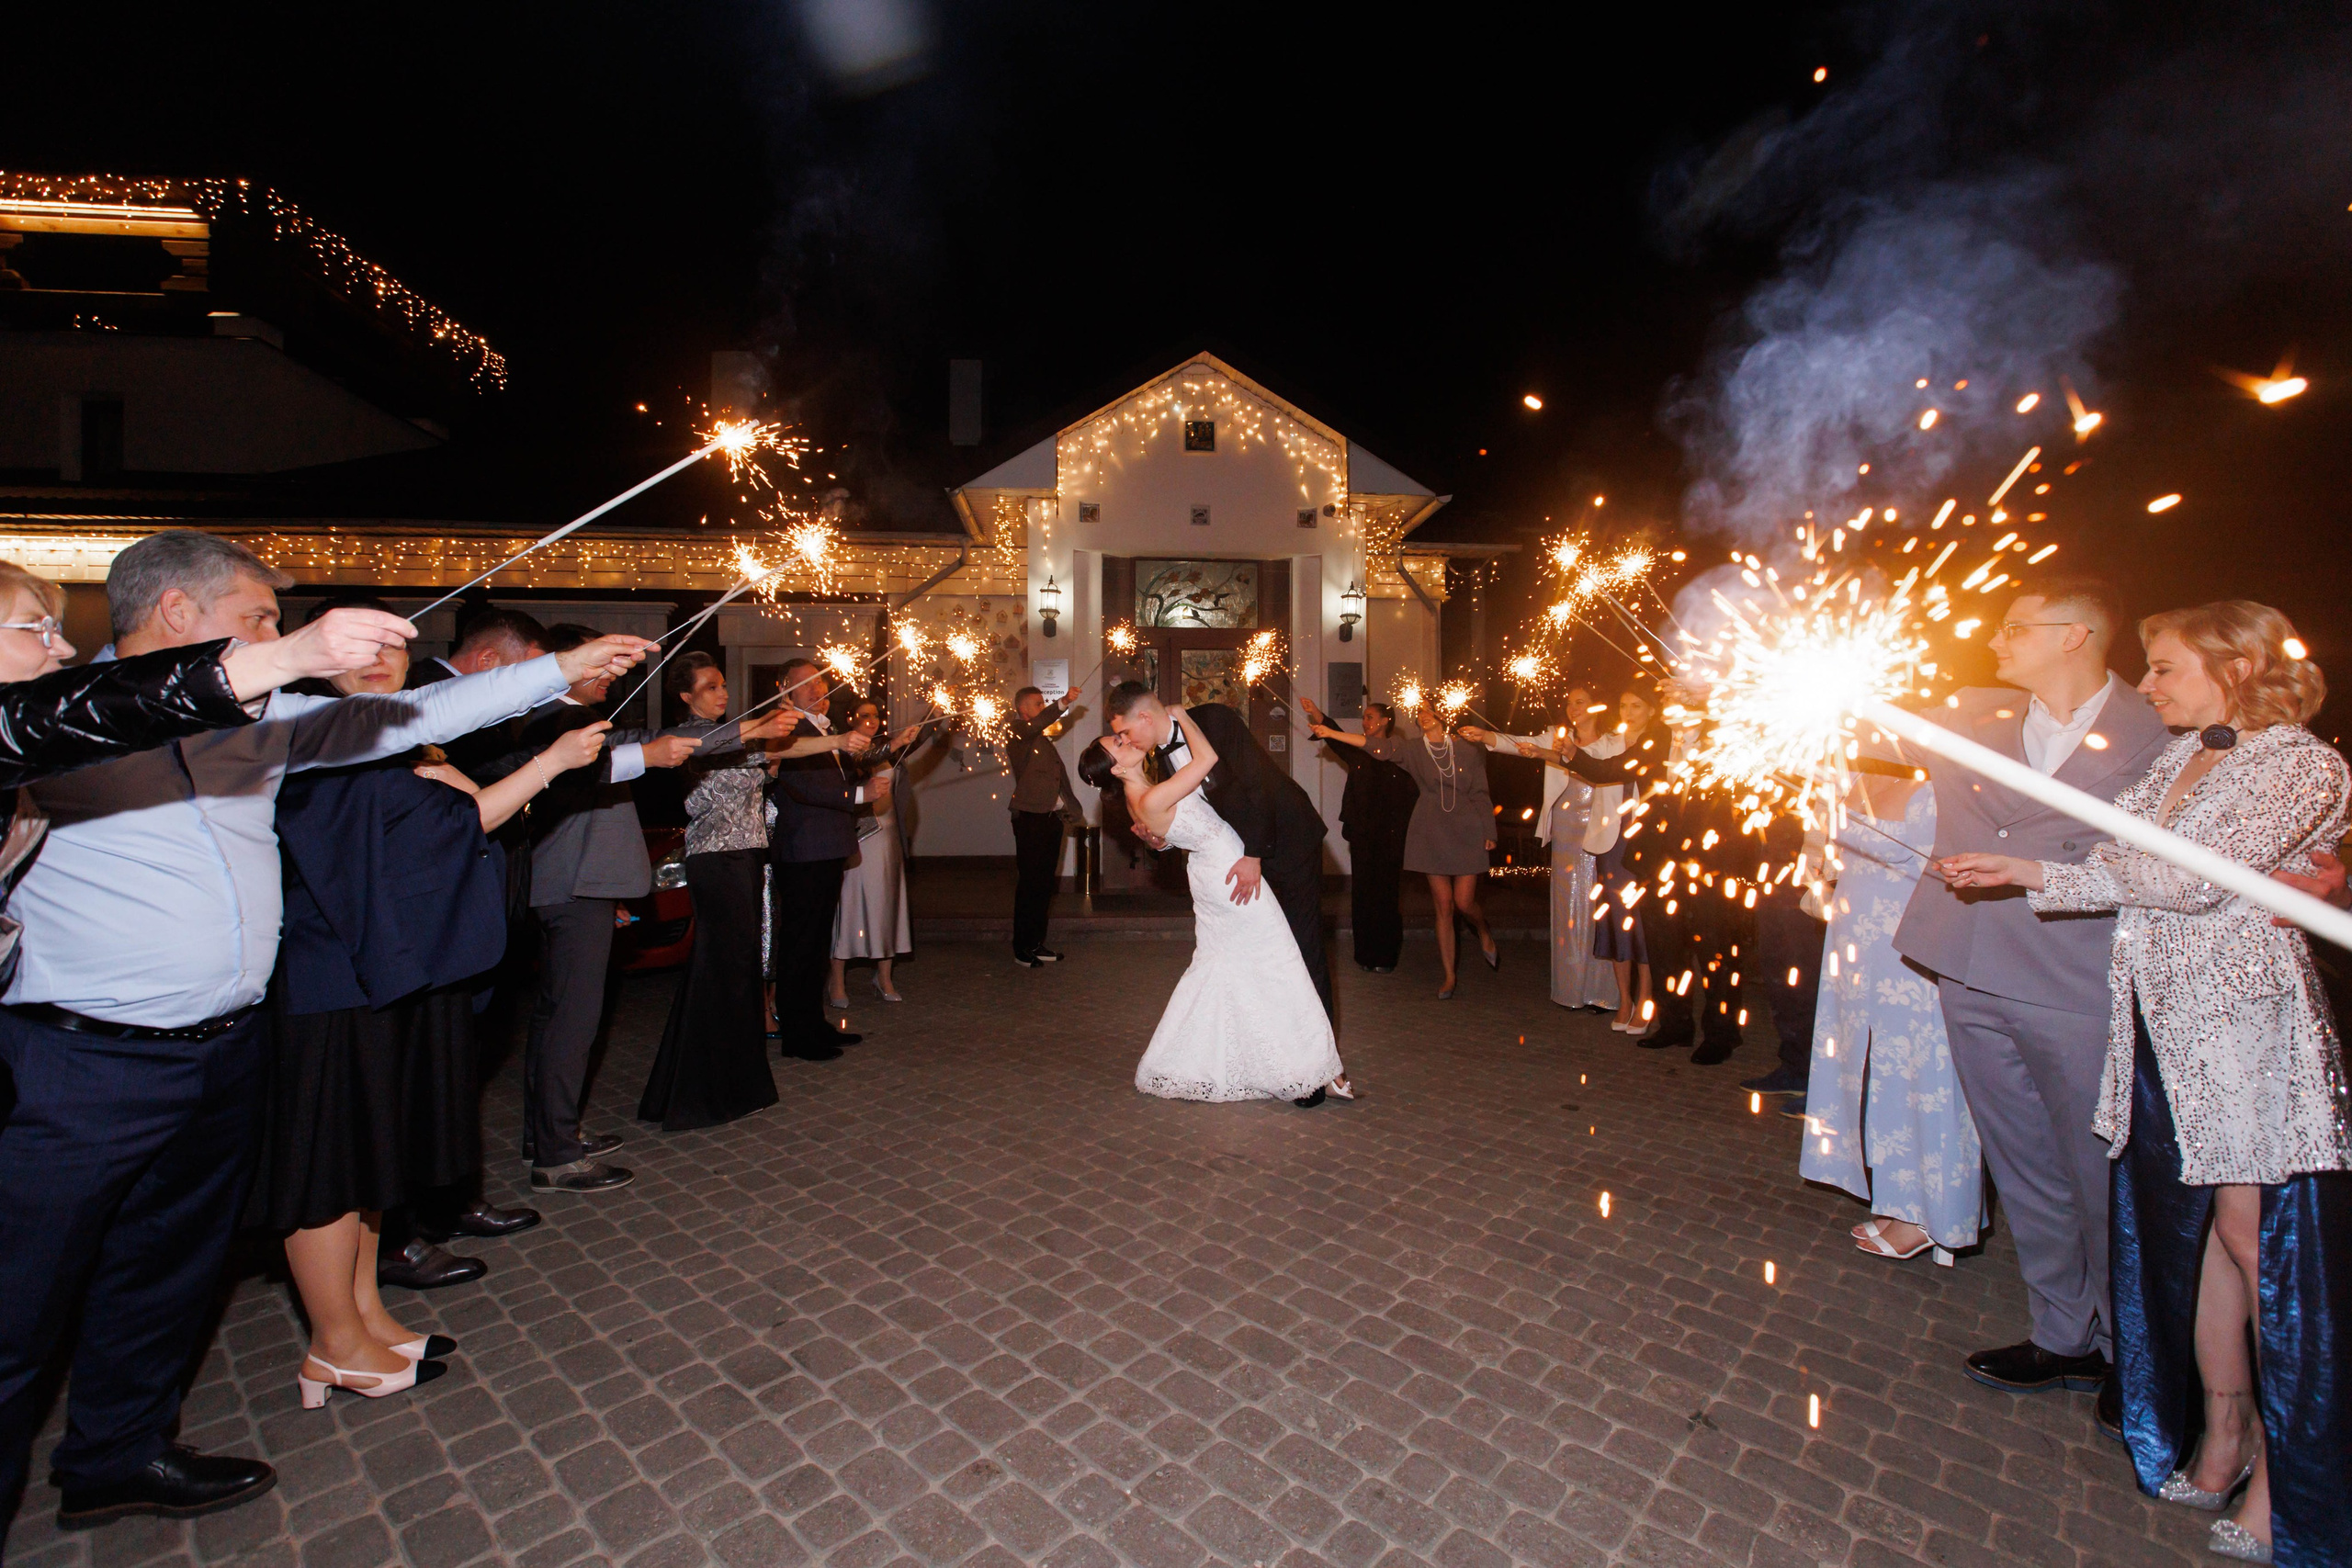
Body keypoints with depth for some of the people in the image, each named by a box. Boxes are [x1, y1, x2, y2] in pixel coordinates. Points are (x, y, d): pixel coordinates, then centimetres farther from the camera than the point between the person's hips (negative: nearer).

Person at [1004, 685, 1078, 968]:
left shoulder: (1042, 737, 22)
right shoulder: (1017, 732, -6)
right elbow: (1035, 725, -29)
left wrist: (1069, 807, 15)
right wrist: (1062, 704, -39)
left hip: (1052, 817, 9)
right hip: (1031, 819, -9)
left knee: (1045, 883, 12)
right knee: (1029, 883, -5)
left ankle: (1036, 943, 21)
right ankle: (1022, 949, 5)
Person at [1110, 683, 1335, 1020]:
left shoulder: (1215, 719, -20)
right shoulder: (1162, 756, 2)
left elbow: (1257, 783, -26)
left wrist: (1253, 856, -28)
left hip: (1290, 840, -7)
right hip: (1245, 850, 7)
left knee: (1303, 945, -1)